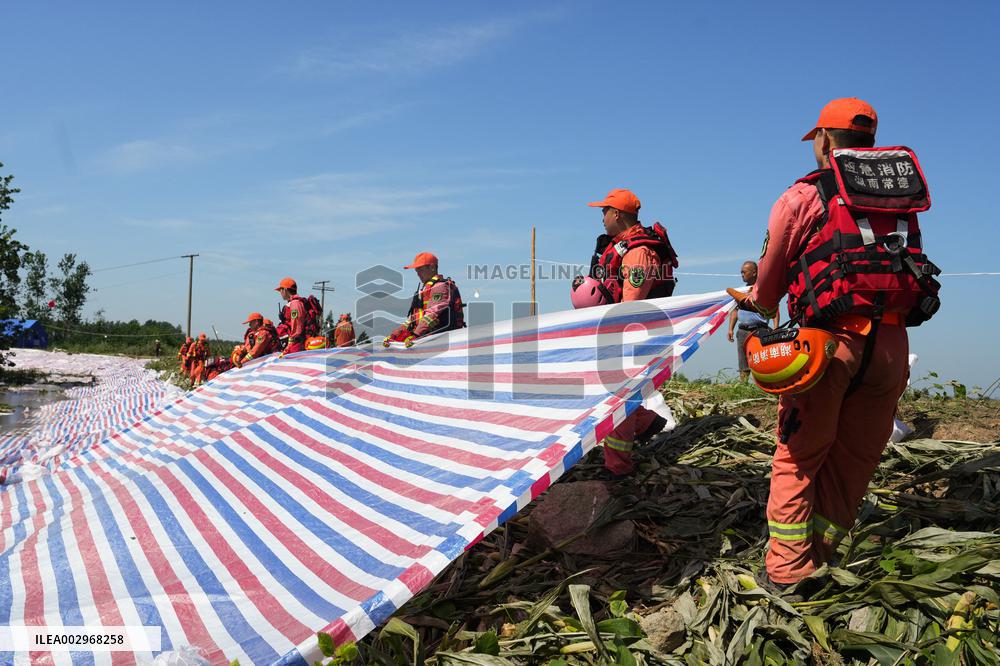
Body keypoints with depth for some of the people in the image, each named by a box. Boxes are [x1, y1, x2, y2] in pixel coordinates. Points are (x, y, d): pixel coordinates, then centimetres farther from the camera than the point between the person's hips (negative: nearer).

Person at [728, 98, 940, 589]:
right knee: (855, 458, 13)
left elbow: (770, 278, 8)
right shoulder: (905, 193, 17)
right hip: (892, 341, 5)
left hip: (832, 338, -4)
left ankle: (786, 570, 9)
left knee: (799, 456, 7)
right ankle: (818, 558, 23)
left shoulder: (804, 195, 3)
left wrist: (757, 306, 31)